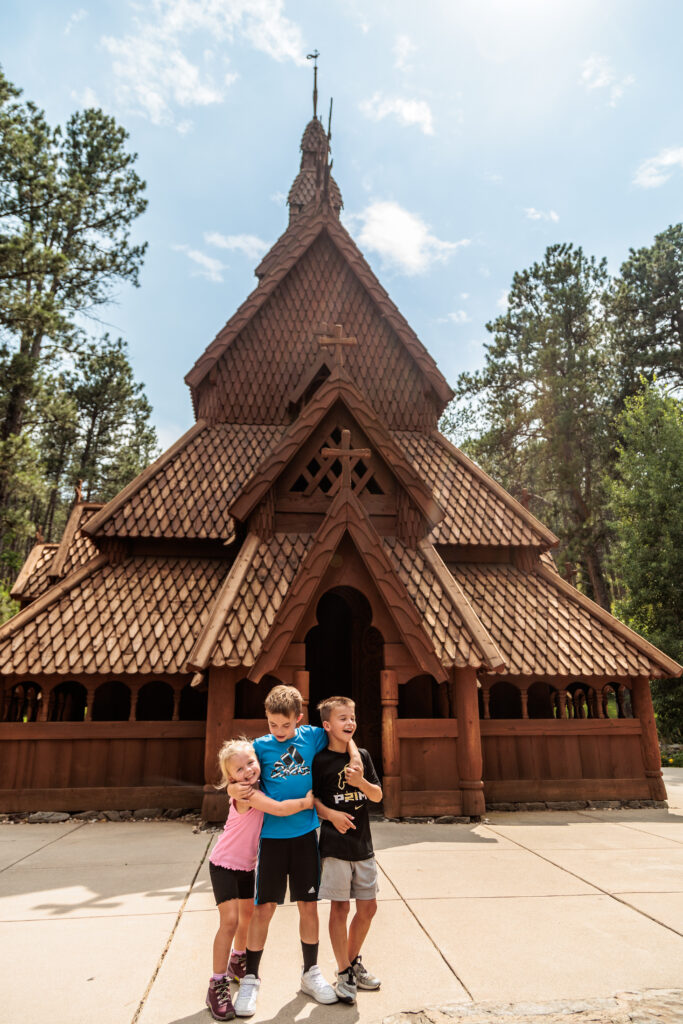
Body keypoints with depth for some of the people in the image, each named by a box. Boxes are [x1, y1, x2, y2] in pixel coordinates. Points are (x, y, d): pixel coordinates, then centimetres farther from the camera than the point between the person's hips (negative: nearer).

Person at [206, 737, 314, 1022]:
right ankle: (218, 985, -1)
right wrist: (305, 802, -26)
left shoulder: (257, 790, -3)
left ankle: (237, 962, 43)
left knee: (248, 915, 20)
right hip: (224, 864, -8)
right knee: (229, 921, -13)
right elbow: (279, 808, -37)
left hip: (246, 865, 8)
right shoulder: (246, 793, -29)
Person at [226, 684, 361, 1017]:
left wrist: (354, 755, -3)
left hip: (305, 834, 2)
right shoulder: (260, 746, -6)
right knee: (264, 908, 3)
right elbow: (244, 780, 1)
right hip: (271, 836, -2)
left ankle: (310, 973, 30)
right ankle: (250, 979, 22)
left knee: (309, 906, 11)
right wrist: (234, 790, -21)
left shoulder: (311, 737, -2)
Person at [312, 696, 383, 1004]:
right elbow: (311, 798, -4)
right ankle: (344, 973, 21)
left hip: (363, 844, 5)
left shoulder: (362, 756, 4)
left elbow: (378, 796, 5)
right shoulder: (320, 761, -10)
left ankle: (353, 960, 35)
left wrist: (361, 781, -14)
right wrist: (331, 814, -18)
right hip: (335, 845, -5)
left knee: (368, 907, 13)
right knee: (339, 908, 3)